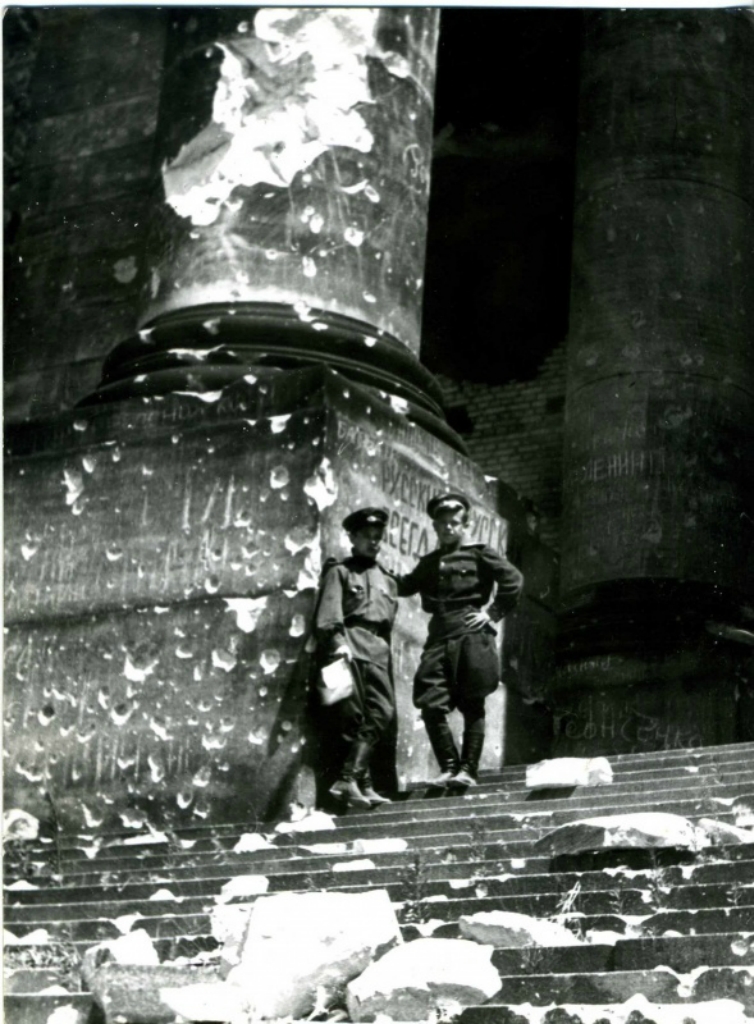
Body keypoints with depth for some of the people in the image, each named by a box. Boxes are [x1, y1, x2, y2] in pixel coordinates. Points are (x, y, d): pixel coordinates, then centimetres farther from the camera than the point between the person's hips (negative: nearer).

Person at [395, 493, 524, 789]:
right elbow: (404, 586, 20)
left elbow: (513, 580, 2)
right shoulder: (429, 563, 22)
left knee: (472, 707, -2)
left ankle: (468, 769, -1)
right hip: (439, 639, 4)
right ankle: (448, 767, 2)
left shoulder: (479, 554, 8)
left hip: (471, 635, -4)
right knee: (431, 705, -7)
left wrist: (493, 613, -3)